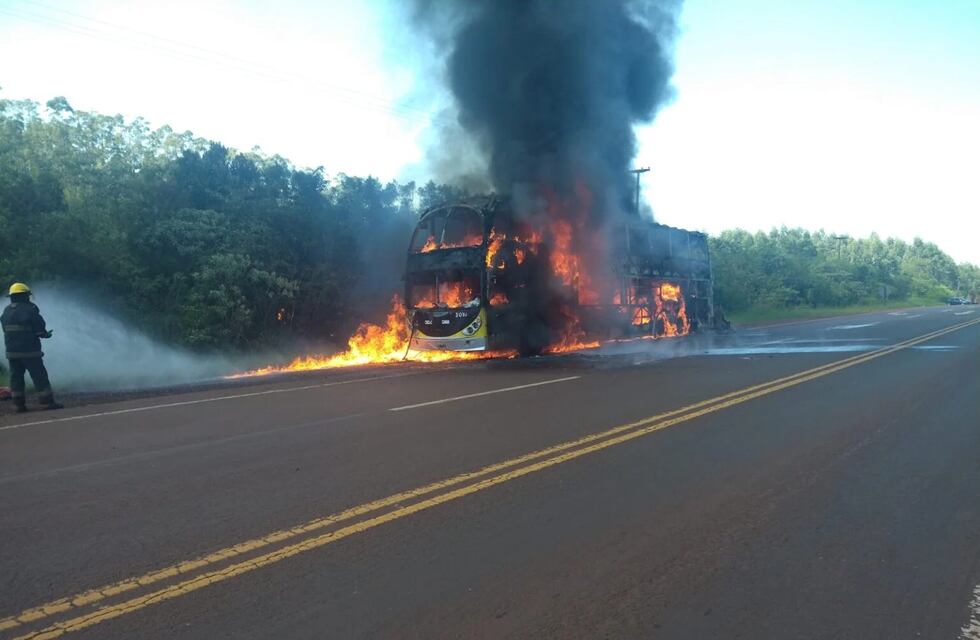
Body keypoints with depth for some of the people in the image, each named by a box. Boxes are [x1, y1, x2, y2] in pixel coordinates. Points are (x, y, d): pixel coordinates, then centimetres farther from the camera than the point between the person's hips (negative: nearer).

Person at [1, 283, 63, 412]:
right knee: (39, 376, -1)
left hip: (11, 351, 7)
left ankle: (19, 404, 13)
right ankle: (47, 402, -1)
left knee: (16, 377, 11)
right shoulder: (29, 309, -12)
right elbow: (39, 328, -12)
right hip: (29, 350, -6)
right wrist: (46, 334, 10)